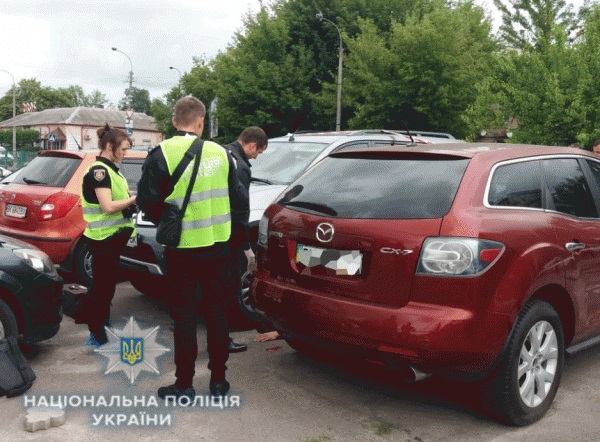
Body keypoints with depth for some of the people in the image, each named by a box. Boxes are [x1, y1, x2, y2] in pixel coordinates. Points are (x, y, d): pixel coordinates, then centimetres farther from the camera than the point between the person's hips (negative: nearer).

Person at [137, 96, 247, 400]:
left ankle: (184, 385, 15)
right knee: (216, 312, 14)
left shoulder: (162, 154, -9)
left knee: (184, 317, 7)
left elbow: (147, 200, -12)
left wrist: (165, 221, 7)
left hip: (183, 249, -3)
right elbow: (238, 197, 4)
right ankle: (218, 380, 23)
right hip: (218, 247, 3)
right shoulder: (219, 153, 1)